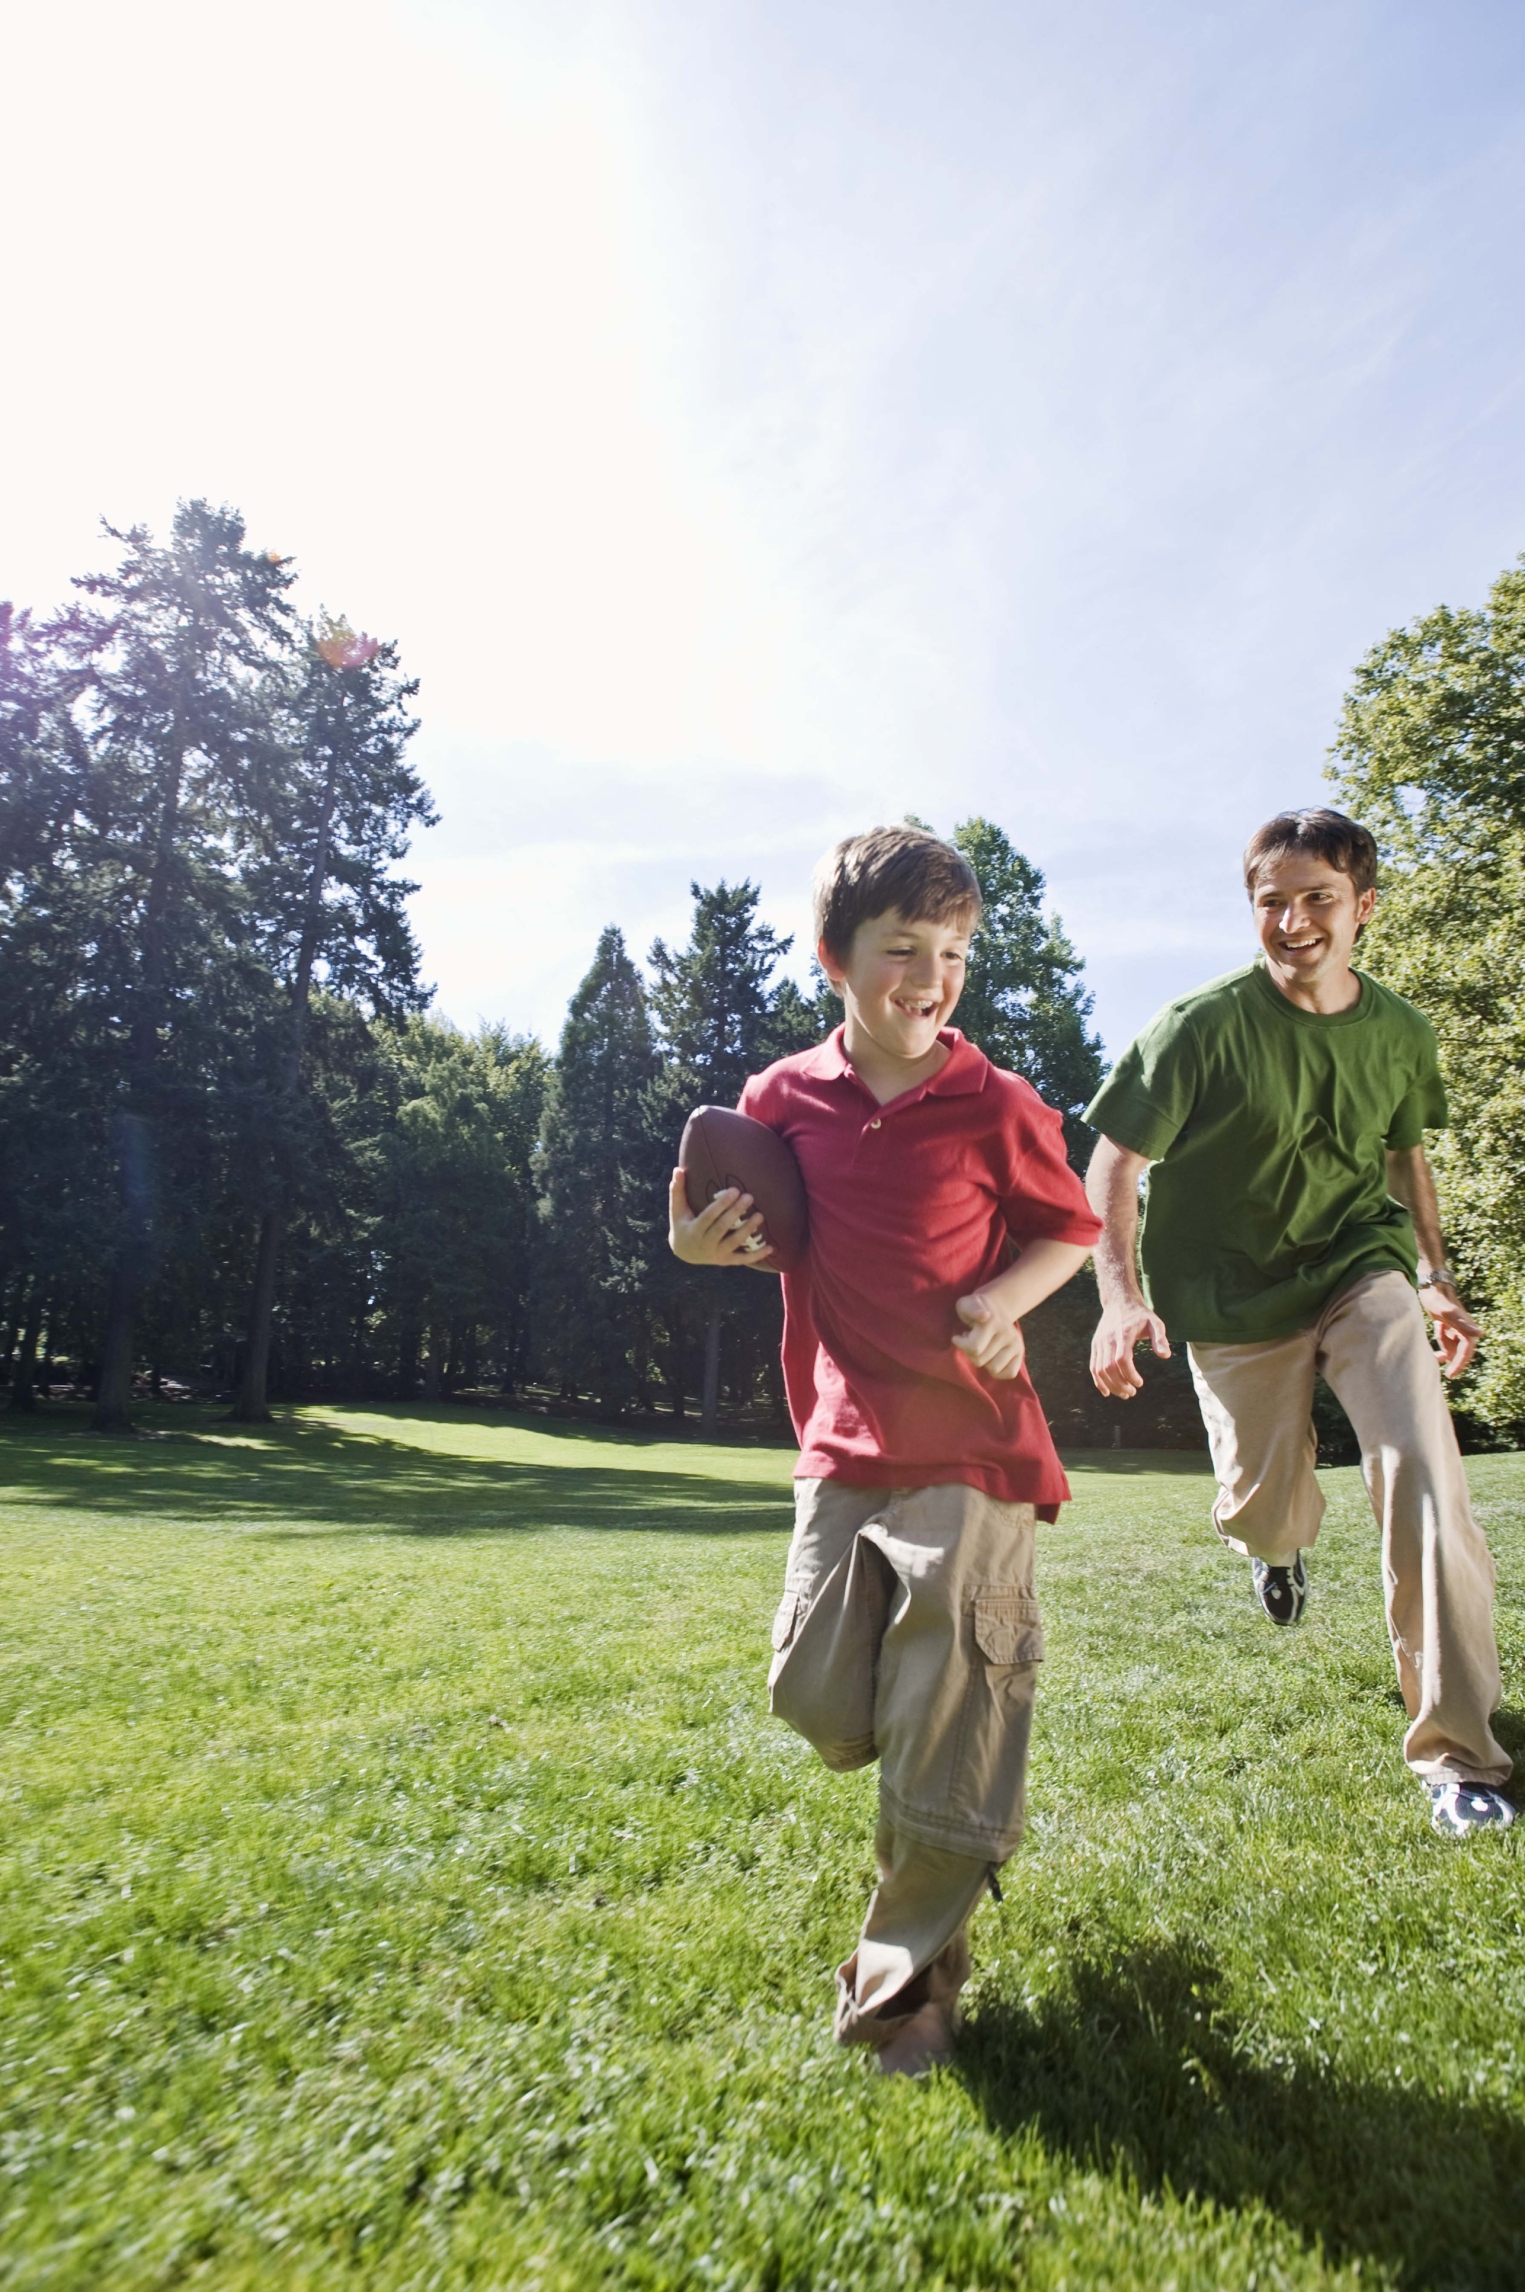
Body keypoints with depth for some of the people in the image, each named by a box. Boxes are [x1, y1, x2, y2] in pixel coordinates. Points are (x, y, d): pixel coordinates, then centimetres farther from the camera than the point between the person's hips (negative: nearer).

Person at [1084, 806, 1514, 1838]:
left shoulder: (1401, 1032, -2)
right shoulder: (1204, 1027, -16)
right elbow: (1116, 1161, -13)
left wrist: (1436, 1276, 9)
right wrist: (1121, 1296, -25)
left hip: (1362, 1272, 3)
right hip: (1236, 1300, -2)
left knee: (1427, 1478, -15)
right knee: (1261, 1512, 9)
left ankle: (1457, 1749, 0)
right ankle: (1283, 1539, 53)